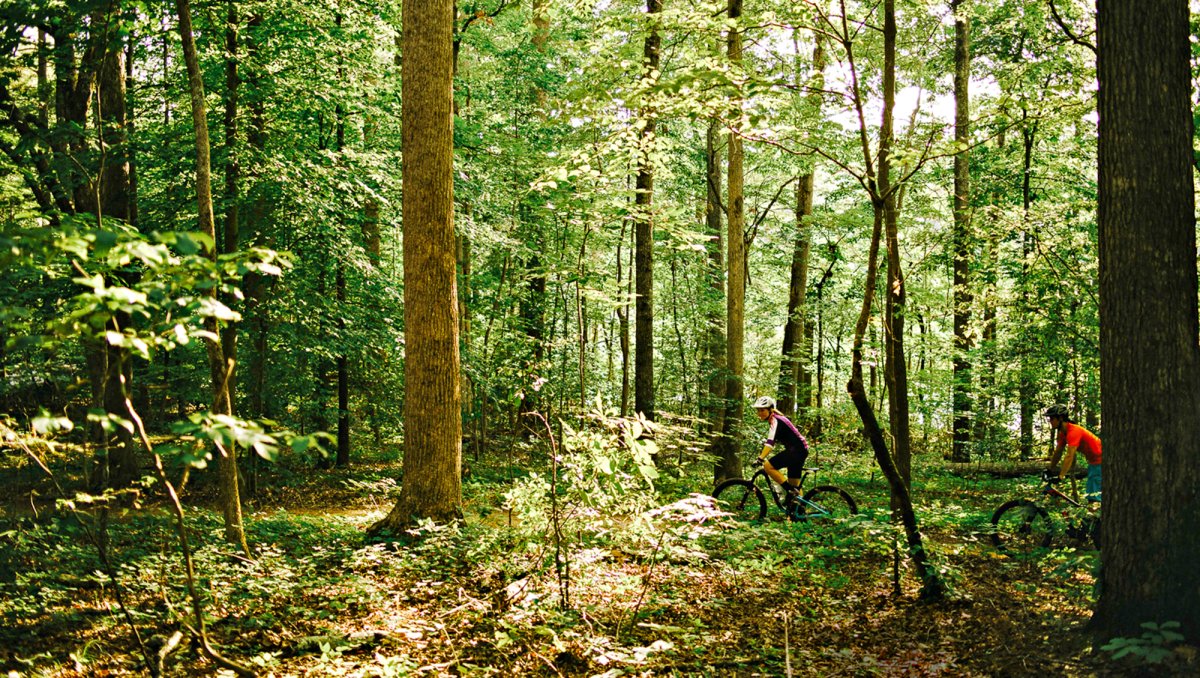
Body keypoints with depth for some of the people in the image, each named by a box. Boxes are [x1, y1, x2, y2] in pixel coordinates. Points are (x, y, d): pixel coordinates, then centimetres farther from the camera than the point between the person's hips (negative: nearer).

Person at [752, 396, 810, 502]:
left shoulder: (775, 420, -12)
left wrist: (761, 458, -34)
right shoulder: (776, 419, 17)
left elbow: (770, 442, -26)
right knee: (795, 485, 13)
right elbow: (771, 441, 26)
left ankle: (790, 491, -16)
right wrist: (762, 455, 22)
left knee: (768, 466, -18)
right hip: (800, 451, 11)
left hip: (797, 450, -11)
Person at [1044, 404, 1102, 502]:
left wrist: (1060, 477, -37)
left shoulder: (1073, 431, -28)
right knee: (1090, 495, 15)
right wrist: (1050, 470, 11)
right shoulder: (1063, 433, 2)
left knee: (1094, 496, -14)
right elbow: (1057, 453, 9)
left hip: (1099, 460, -10)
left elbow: (1069, 456, -35)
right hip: (1093, 461, 10)